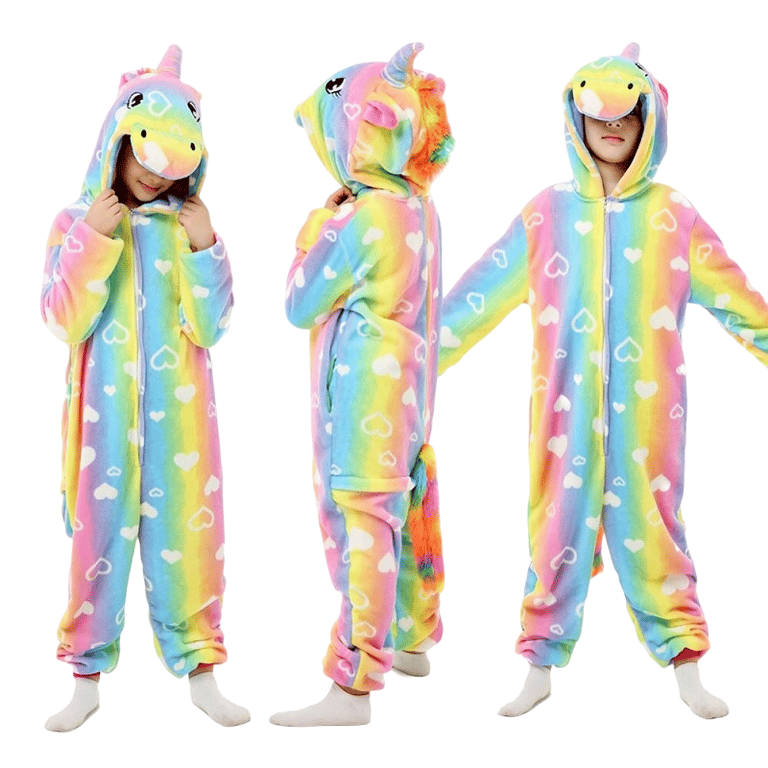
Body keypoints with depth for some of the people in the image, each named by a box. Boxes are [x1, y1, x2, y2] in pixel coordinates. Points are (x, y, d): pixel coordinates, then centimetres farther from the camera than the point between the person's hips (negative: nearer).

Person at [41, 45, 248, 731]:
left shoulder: (189, 223, 5)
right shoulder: (77, 222, 4)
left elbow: (210, 328, 1)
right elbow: (64, 321, -5)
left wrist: (203, 249, -10)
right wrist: (93, 238, -12)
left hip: (177, 412, 0)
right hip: (104, 409, 0)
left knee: (185, 530, 3)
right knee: (97, 530, 4)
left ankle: (198, 668, 15)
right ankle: (88, 678, 16)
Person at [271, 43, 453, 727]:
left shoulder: (355, 221, -19)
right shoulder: (419, 206, 4)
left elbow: (299, 308, -10)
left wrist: (313, 229, 0)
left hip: (362, 399, -9)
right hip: (410, 387, 9)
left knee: (360, 526, -7)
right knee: (408, 514, 19)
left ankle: (354, 685, -4)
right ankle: (413, 642, 36)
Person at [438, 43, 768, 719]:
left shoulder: (673, 216, 6)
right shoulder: (548, 213, 5)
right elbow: (480, 294, 5)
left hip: (646, 405, 0)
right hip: (568, 404, 0)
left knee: (651, 523, 4)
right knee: (559, 522, 4)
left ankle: (686, 669, 15)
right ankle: (541, 669, 16)